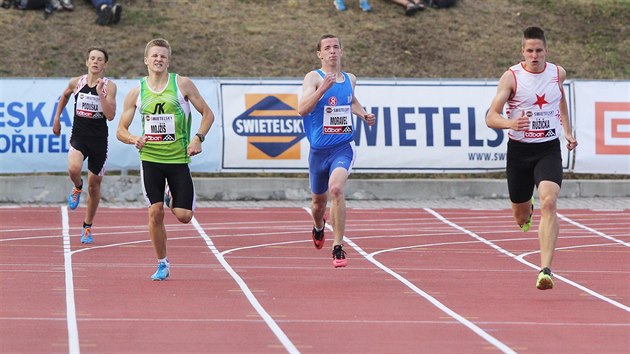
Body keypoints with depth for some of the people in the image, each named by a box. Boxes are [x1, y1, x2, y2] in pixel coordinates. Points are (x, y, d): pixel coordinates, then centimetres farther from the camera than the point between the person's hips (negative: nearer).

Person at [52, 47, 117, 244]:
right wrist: (57, 118, 19)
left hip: (99, 139, 0)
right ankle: (77, 188, 8)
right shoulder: (76, 83, 0)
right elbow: (65, 96, 23)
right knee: (73, 169, -30)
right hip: (79, 136, 0)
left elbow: (110, 116, -16)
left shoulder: (109, 86, -7)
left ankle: (87, 227, 26)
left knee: (94, 185, 8)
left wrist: (100, 93, -24)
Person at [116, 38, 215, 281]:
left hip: (178, 159, -1)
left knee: (184, 216, -5)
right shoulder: (137, 92, 3)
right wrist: (134, 140, -15)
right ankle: (162, 264, 11)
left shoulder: (182, 84, -1)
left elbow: (207, 114, 6)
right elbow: (120, 130, 7)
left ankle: (173, 198, 31)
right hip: (150, 158, 1)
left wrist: (198, 138, -10)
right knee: (155, 213, -5)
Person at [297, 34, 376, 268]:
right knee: (319, 199, 16)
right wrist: (322, 89, -34)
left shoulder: (350, 79, 7)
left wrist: (364, 115, 13)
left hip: (343, 147, 0)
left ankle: (338, 248, -22)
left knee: (336, 189, -26)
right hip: (319, 149, 0)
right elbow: (302, 109, -23)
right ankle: (318, 227, 54)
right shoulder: (313, 78, -8)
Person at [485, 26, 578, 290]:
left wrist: (567, 131, 18)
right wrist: (511, 124, -37)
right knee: (520, 217, 13)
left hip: (549, 150, 0)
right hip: (519, 150, 0)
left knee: (549, 202, -24)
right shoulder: (511, 77, -10)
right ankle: (527, 211, 56)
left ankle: (546, 270, -28)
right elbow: (491, 117, -16)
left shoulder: (558, 73, 1)